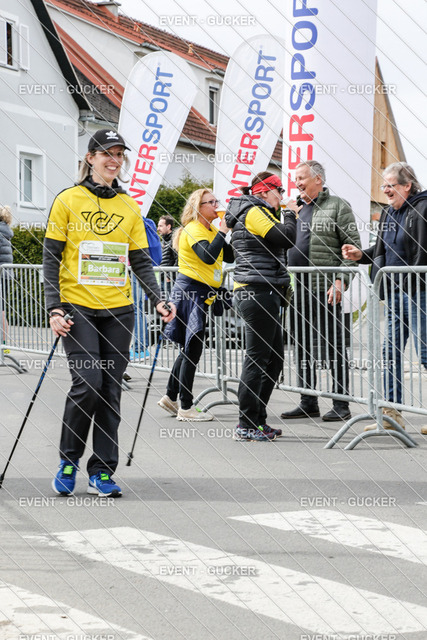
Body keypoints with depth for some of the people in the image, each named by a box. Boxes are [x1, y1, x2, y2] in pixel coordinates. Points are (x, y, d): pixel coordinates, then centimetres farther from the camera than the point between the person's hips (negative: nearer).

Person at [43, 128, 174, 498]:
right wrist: (54, 308, -11)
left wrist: (158, 300, -2)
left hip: (119, 311, 4)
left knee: (111, 390, 3)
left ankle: (102, 473, 11)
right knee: (87, 383, -14)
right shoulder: (68, 200, 1)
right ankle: (69, 461, 8)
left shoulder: (130, 206, 11)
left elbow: (141, 261, 12)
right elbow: (51, 259, -1)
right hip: (77, 308, -3)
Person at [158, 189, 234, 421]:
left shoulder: (211, 230, 16)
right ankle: (186, 407, 0)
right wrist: (223, 232, -21)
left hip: (202, 294, 9)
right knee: (192, 349, -6)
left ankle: (171, 397, 25)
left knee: (189, 348, 14)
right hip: (190, 291, -9)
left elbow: (229, 257, 11)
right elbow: (208, 257, -27)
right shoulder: (193, 229, -12)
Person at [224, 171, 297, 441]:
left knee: (274, 359, 12)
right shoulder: (254, 212, -9)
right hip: (259, 294, -11)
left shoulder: (257, 212, 23)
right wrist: (291, 214, -3)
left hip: (263, 294, 11)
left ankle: (258, 420, 17)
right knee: (257, 358, -8)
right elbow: (286, 238, -18)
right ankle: (246, 426, -4)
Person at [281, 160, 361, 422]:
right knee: (303, 347, 10)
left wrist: (340, 280, -16)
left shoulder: (338, 206, -1)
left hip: (325, 290, -7)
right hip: (298, 289, 7)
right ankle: (308, 403, 18)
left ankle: (341, 404, 3)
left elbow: (353, 247, -7)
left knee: (334, 346, -3)